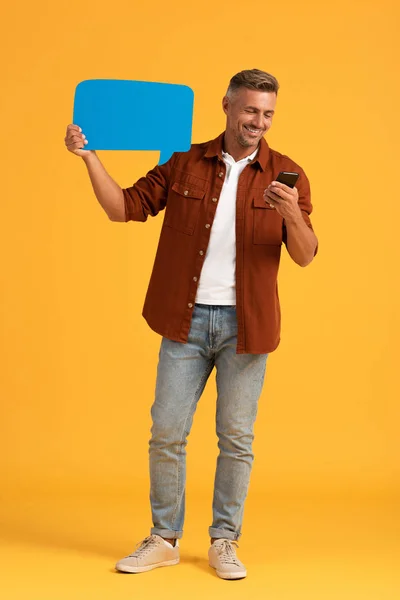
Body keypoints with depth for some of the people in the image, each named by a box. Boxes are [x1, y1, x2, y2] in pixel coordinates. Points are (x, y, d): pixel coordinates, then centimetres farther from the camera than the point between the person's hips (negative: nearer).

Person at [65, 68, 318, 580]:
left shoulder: (285, 174, 0)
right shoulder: (185, 164, 4)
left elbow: (304, 256, -6)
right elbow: (123, 207, 5)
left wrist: (292, 216, -26)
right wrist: (89, 158, -7)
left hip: (244, 325, -1)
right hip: (186, 320, 1)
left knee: (236, 438, 6)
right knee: (166, 433, 4)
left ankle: (224, 542, 21)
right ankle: (164, 539, 20)